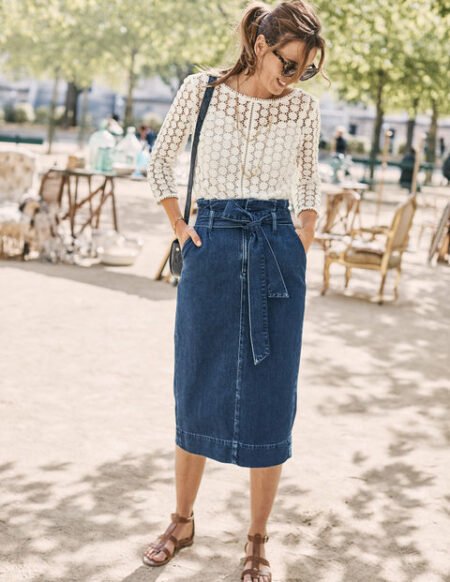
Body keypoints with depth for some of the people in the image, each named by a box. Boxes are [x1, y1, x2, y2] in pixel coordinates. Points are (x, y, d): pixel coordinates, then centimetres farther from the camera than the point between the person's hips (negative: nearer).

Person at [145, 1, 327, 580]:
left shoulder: (303, 107, 2)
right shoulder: (203, 88, -2)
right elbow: (160, 163, 9)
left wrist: (302, 249, 6)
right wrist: (180, 227, 2)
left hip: (277, 249, 0)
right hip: (212, 247, 0)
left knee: (268, 399, 2)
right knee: (196, 390, 9)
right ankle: (182, 522, 26)